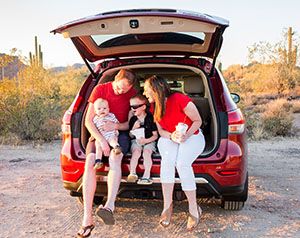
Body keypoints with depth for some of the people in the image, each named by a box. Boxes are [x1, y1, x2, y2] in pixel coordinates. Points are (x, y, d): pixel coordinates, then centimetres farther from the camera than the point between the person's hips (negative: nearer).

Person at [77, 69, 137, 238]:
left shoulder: (133, 94, -2)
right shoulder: (100, 89, -5)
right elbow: (88, 121, -8)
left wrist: (116, 126, -20)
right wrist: (101, 139, -23)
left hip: (120, 133, 0)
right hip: (99, 133, 0)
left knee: (115, 158, -35)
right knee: (90, 163, -27)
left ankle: (110, 206, -48)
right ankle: (87, 219, -28)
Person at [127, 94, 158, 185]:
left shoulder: (151, 118, -7)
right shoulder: (133, 119, 3)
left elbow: (155, 135, -5)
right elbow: (130, 136, 7)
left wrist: (146, 140, -22)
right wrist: (134, 128, -12)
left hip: (149, 141, -2)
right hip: (136, 141, 2)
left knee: (146, 153, -28)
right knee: (136, 152, -26)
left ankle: (147, 176, -26)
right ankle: (132, 173, -25)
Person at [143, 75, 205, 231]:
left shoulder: (179, 99, -20)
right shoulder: (155, 108, -1)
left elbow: (198, 121, -11)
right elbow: (161, 131, 4)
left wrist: (187, 135, -26)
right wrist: (172, 136, -18)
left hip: (192, 137, -4)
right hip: (168, 138, 4)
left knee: (182, 163, -32)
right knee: (167, 159, -30)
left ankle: (194, 209, -17)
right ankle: (167, 205, -22)